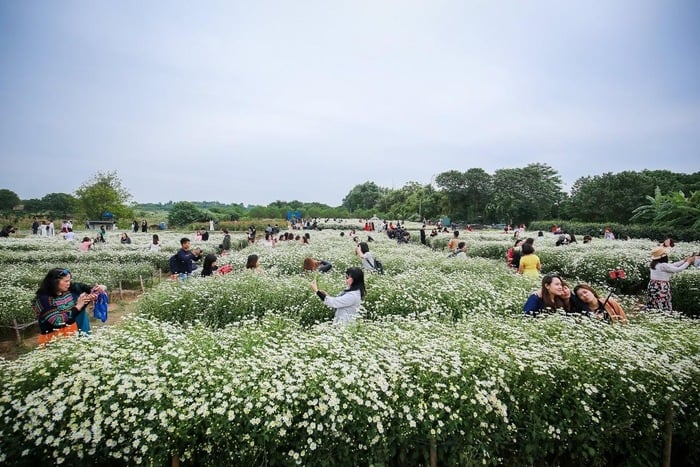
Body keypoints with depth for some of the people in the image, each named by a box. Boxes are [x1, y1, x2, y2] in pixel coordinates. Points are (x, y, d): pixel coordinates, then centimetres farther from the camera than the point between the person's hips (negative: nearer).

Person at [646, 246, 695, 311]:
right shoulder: (663, 265, -18)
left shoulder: (653, 264, 8)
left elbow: (672, 266, 19)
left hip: (652, 287, 9)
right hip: (660, 289, -8)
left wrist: (684, 260, 23)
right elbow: (678, 269, -6)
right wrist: (688, 262, 9)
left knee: (653, 309, 12)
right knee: (663, 311, -2)